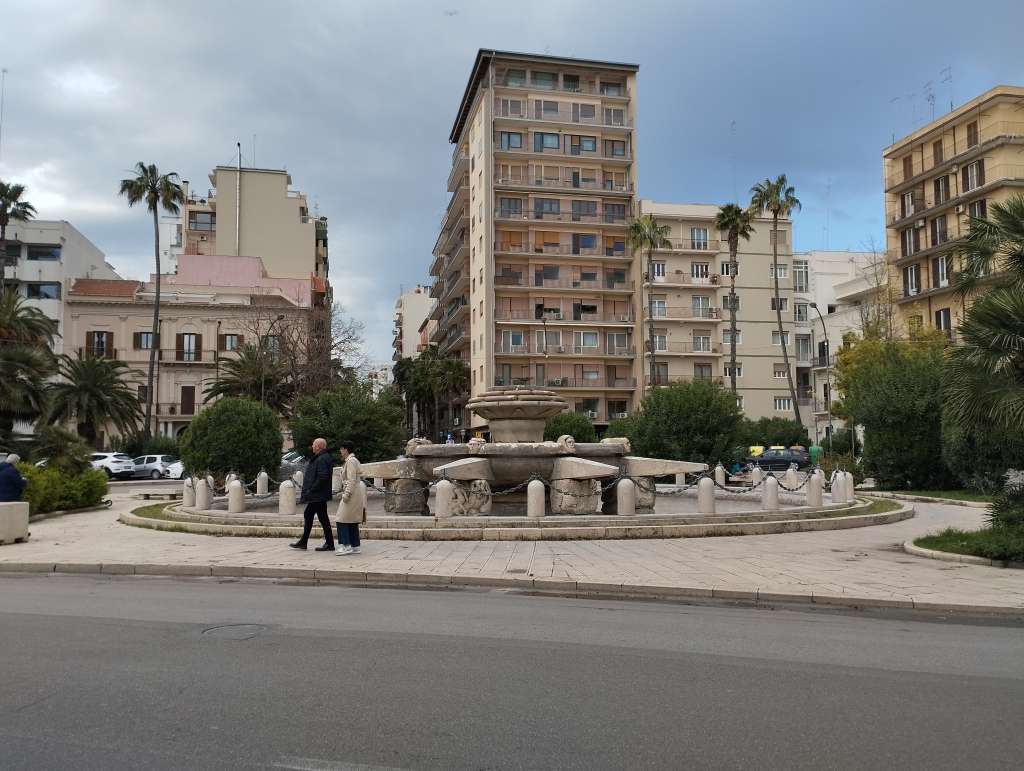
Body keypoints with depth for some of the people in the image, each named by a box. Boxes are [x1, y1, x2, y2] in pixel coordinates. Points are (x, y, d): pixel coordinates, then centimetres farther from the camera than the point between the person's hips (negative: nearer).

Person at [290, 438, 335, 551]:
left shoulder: (322, 459, -20)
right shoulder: (320, 458, 14)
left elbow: (322, 478, -28)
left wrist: (311, 490, -22)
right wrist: (309, 491, 16)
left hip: (318, 495, -11)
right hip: (315, 496, 11)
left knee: (323, 518, -4)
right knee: (308, 516, 18)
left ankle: (329, 544, 4)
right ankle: (303, 542, 27)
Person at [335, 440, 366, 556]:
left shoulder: (350, 461, -12)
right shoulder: (353, 460, 19)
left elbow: (351, 480, -20)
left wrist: (346, 494, -20)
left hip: (352, 494, -10)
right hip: (355, 494, 10)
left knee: (342, 520, -9)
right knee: (352, 521, 11)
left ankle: (346, 546, -11)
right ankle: (354, 546, 12)